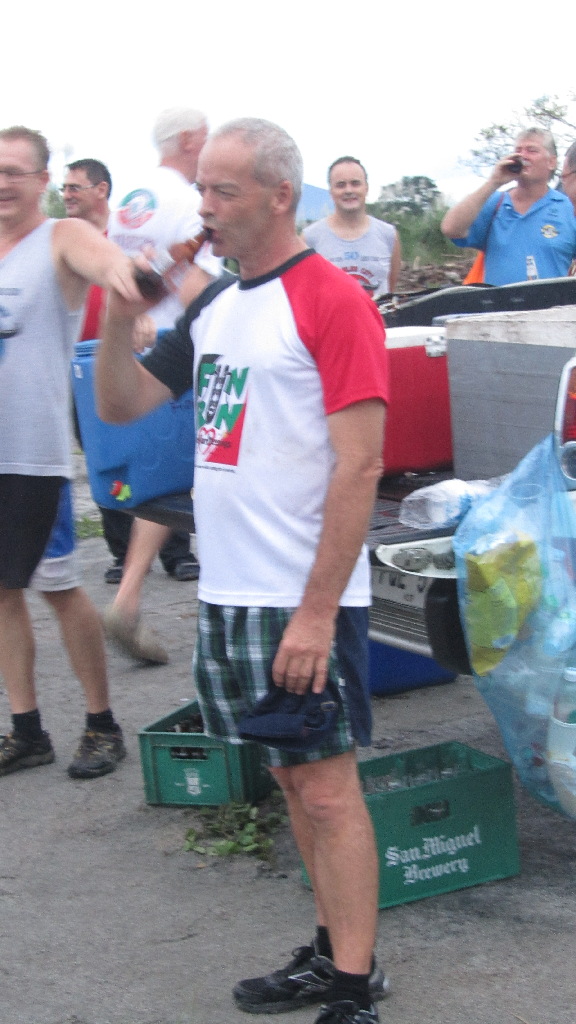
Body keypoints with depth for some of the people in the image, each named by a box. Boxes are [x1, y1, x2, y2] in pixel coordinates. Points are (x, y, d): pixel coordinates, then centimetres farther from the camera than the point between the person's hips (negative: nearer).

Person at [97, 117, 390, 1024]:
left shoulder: (332, 301, -12)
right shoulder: (213, 307, 13)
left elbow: (359, 467, -17)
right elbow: (121, 405, 17)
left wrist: (316, 612, -21)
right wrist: (119, 326, -2)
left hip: (303, 601, -8)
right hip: (227, 592, 8)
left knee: (327, 786, -4)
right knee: (292, 779, 14)